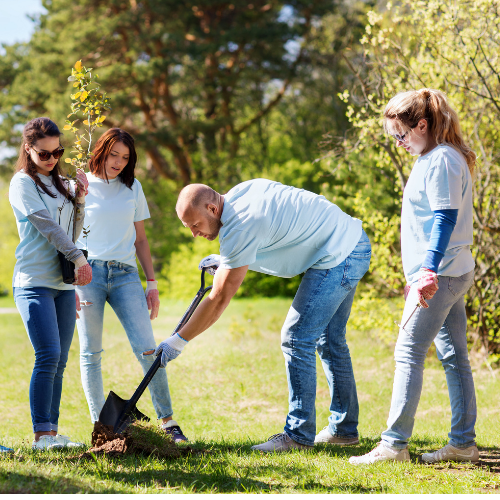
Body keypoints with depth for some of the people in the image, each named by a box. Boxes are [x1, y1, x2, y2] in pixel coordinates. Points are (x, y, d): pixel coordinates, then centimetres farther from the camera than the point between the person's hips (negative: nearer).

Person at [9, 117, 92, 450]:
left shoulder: (60, 184, 17)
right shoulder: (23, 182, -2)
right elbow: (47, 225, -10)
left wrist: (80, 200, 4)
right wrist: (79, 258, -13)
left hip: (64, 283, 7)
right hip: (34, 282, -7)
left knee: (59, 362, 4)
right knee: (48, 356, -15)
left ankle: (52, 432, 8)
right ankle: (41, 435, -13)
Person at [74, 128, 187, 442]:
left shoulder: (132, 188, 15)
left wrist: (152, 282, 13)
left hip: (125, 274, 2)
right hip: (88, 272, -2)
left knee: (147, 348, -8)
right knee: (91, 353, 0)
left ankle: (168, 422, -2)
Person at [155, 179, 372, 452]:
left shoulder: (240, 227, -23)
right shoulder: (240, 191, 3)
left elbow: (219, 299, -19)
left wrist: (178, 341, -11)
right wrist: (225, 262, 20)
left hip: (338, 256, -10)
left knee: (297, 339, -8)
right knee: (329, 340, 16)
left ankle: (299, 435, -3)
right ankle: (344, 428, 24)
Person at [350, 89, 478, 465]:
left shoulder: (441, 160, -14)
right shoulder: (432, 159, 17)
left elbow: (445, 218, -22)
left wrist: (428, 269, -30)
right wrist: (422, 273, 27)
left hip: (440, 276, -10)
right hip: (452, 274, 10)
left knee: (409, 353, -10)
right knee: (454, 357, 10)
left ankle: (394, 444, -9)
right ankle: (464, 443, 14)